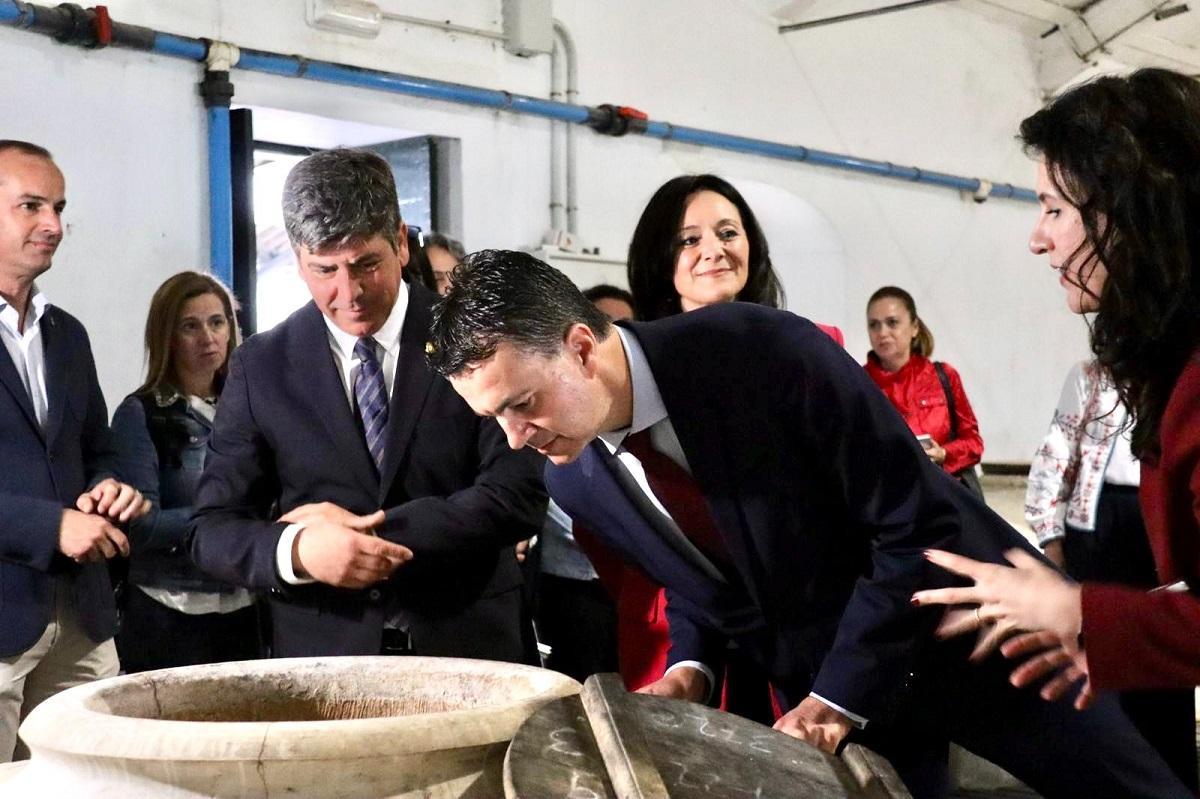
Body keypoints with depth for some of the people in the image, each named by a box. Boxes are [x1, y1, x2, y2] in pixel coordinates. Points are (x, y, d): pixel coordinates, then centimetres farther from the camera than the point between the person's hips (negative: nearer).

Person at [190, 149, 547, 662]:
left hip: (468, 649, -1)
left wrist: (369, 530, -15)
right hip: (321, 654, 1)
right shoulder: (261, 366, 1)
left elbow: (520, 496, -10)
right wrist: (297, 549, -21)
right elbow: (212, 530, 0)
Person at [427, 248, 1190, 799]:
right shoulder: (576, 481, -10)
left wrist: (838, 695, -24)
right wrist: (690, 667, -10)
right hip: (829, 688, 4)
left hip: (962, 624, -4)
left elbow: (919, 525, -24)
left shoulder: (765, 351, -29)